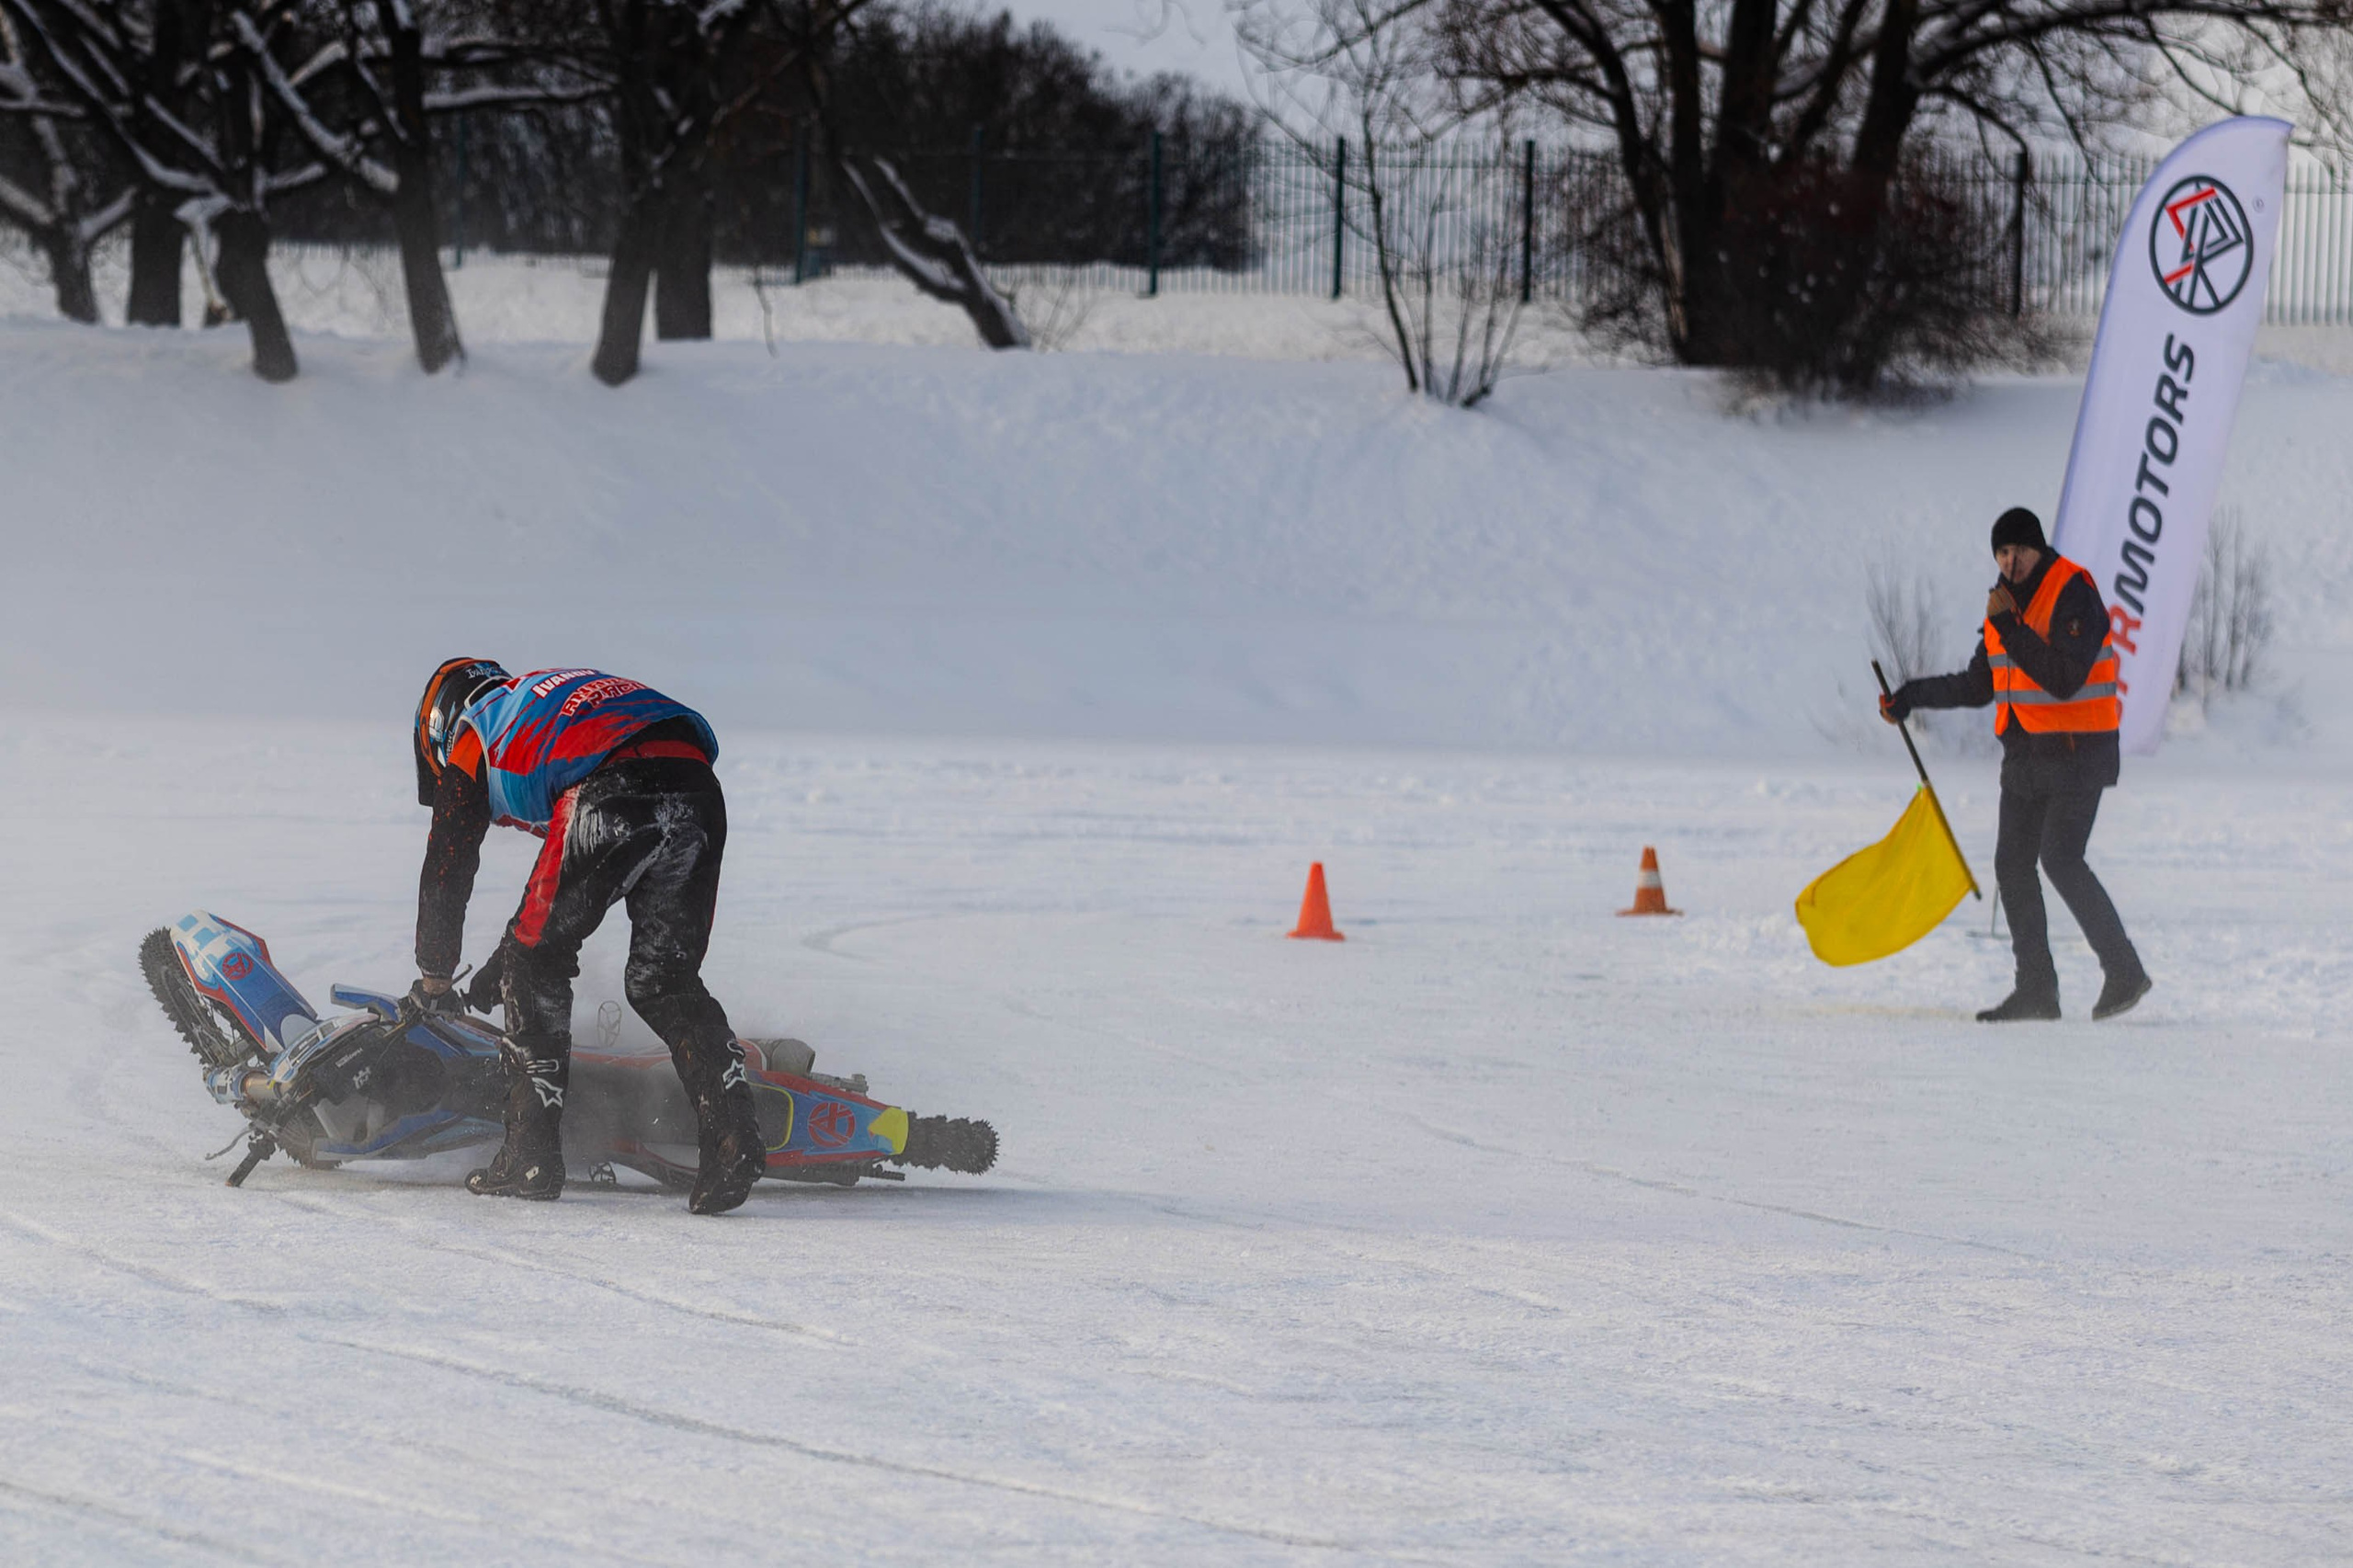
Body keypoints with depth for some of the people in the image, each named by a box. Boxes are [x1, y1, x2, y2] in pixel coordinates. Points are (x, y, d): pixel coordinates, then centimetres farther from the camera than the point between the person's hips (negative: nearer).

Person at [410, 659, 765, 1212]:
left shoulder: (474, 735, 25)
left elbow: (447, 868, 24)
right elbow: (561, 875, 48)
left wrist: (433, 981, 36)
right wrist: (492, 977, 52)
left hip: (613, 800, -6)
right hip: (699, 789, 6)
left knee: (539, 964, 11)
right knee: (663, 984, 13)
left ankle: (533, 1151, 7)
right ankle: (734, 1134, -5)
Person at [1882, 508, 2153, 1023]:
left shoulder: (2073, 593, -14)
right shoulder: (2006, 599, 12)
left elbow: (2065, 680, -25)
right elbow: (1979, 686, 22)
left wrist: (2008, 627, -23)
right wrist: (1911, 696, 18)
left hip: (2077, 749, -9)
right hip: (2025, 752, 9)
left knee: (2060, 859, -18)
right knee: (2012, 864, 4)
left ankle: (2124, 972, -12)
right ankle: (2036, 988, 9)